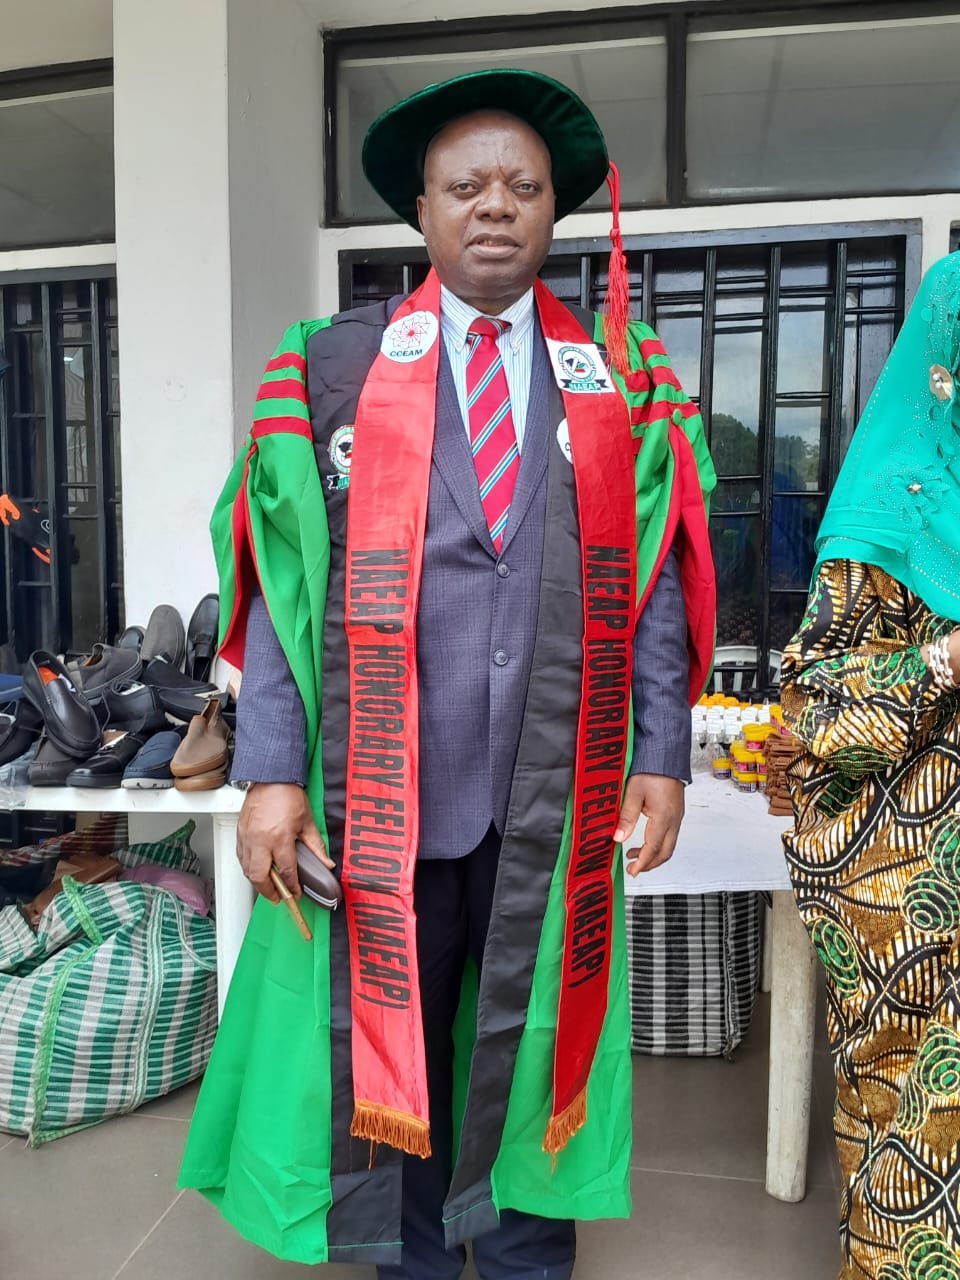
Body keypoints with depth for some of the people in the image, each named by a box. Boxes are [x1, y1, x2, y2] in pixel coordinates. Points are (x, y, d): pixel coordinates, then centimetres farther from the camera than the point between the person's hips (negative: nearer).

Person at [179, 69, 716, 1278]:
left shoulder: (625, 382, 7)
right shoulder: (332, 368, 2)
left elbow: (655, 580, 5)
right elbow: (281, 585, -1)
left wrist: (662, 753, 0)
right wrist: (272, 772, -7)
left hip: (555, 793, 1)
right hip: (385, 788, -1)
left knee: (530, 1034, 16)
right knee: (385, 1038, 14)